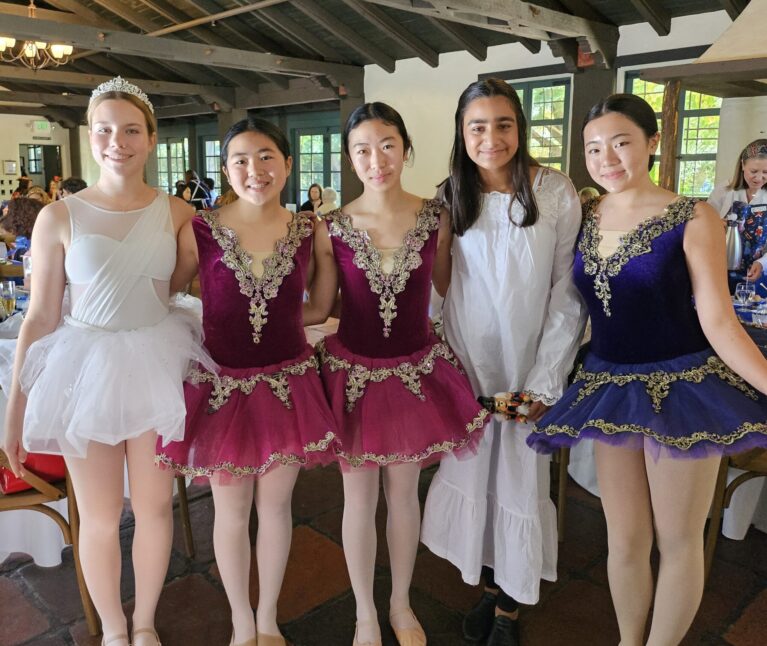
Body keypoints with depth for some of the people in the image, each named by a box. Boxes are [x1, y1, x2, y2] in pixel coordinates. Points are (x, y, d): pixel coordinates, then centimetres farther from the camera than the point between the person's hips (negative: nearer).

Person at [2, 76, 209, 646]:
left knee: (155, 504, 12)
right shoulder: (59, 218, -4)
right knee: (100, 516, 10)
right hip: (86, 369, -1)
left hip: (156, 367, 1)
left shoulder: (178, 214, -1)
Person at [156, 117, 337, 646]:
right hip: (222, 385, -1)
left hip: (287, 383, 2)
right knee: (232, 509, 12)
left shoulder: (307, 231, -2)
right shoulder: (201, 231, -9)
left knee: (275, 504, 14)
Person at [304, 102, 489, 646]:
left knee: (404, 491, 15)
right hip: (353, 372, -1)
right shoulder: (332, 229, -9)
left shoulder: (436, 219, -6)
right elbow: (319, 309, -2)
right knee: (360, 496, 11)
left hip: (415, 370, 1)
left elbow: (449, 289, 6)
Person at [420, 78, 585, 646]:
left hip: (532, 367, -2)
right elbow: (439, 289, 2)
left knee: (521, 480, 6)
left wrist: (545, 381, -11)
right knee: (474, 471, 11)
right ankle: (490, 586, 33)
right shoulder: (451, 198, -1)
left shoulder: (556, 193, -9)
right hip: (469, 365, 2)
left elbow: (568, 292, -8)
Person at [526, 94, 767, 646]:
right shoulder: (583, 218, 2)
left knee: (677, 541, 10)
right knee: (625, 539, 13)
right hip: (610, 387, 3)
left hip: (683, 387, -3)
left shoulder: (694, 219, -9)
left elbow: (717, 320, -12)